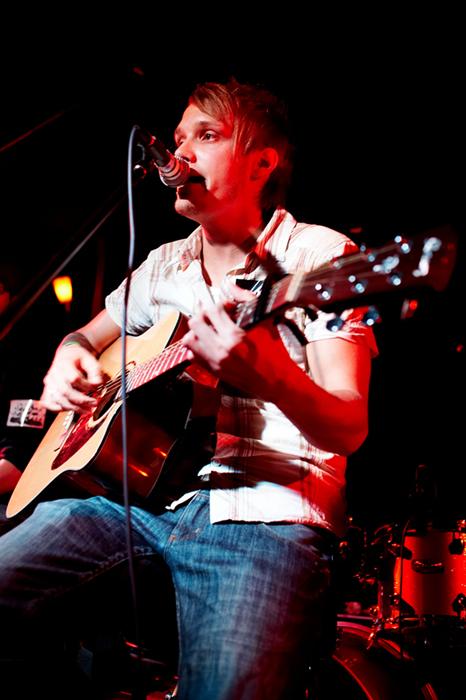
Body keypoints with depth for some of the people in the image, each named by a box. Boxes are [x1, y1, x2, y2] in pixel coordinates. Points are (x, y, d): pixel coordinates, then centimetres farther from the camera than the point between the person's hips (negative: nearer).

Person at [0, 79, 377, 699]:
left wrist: (273, 379, -33)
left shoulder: (320, 255, -1)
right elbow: (92, 334, 36)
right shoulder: (165, 265, 19)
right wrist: (70, 357, 10)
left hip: (263, 508, -6)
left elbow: (348, 428, -10)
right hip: (131, 483, 6)